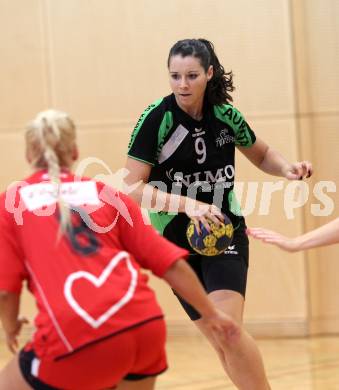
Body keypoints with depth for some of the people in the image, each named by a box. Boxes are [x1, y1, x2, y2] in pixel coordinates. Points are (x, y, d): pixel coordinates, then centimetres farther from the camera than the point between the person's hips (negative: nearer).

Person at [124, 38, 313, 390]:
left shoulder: (225, 114, -4)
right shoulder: (156, 119, -14)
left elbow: (262, 155, 15)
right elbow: (132, 188, -19)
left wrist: (287, 169, -7)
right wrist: (188, 204, -32)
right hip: (177, 240, 0)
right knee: (218, 341, 5)